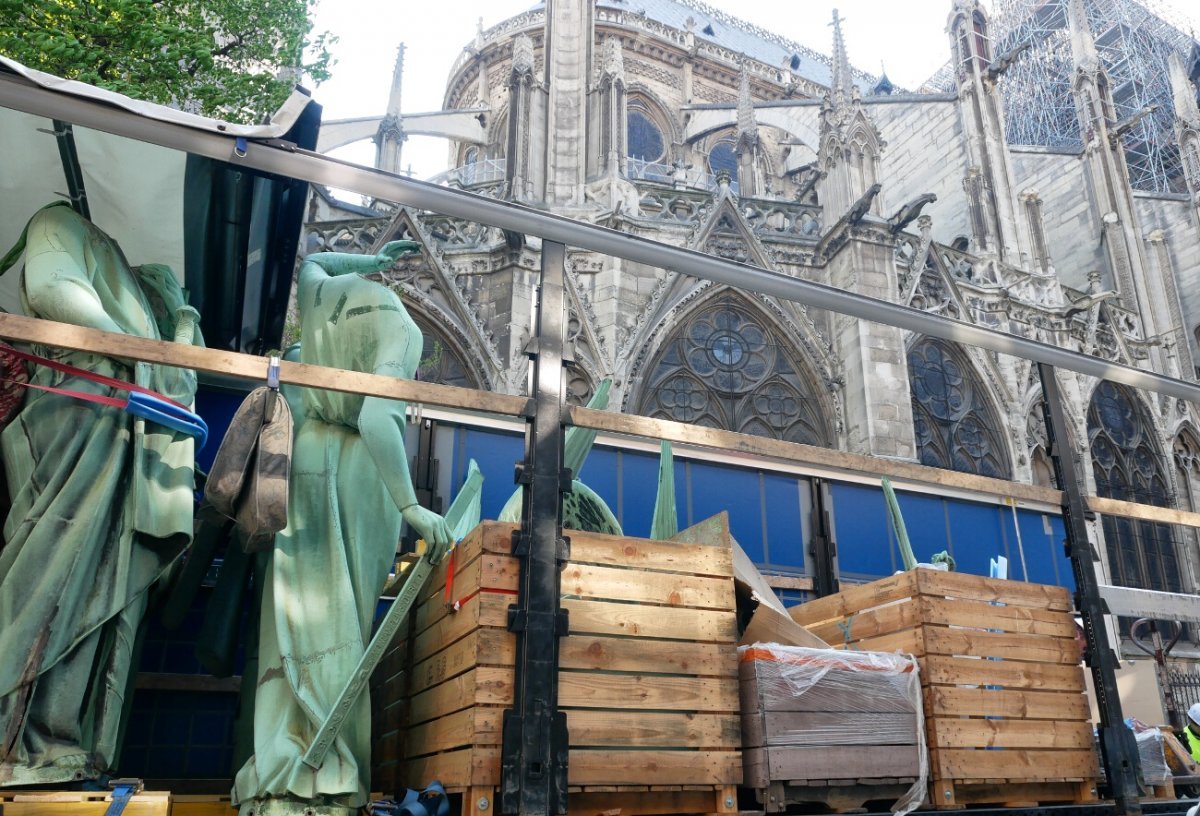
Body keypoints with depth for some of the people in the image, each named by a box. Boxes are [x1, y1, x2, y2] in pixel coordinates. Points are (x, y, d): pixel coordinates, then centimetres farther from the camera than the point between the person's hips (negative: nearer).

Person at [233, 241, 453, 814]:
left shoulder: (318, 296, 4)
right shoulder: (397, 324, -12)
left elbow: (309, 262, 32)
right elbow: (376, 417, -26)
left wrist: (369, 262, 31)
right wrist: (410, 506, -27)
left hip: (310, 459, 5)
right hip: (365, 471, -5)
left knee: (300, 616, 5)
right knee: (348, 622, -2)